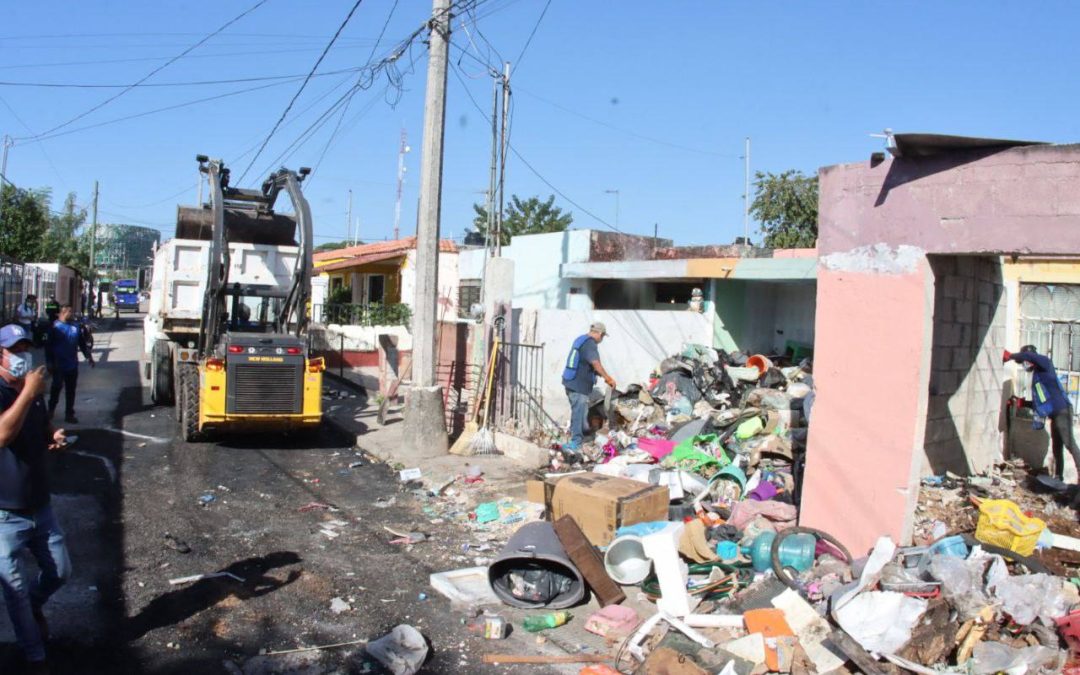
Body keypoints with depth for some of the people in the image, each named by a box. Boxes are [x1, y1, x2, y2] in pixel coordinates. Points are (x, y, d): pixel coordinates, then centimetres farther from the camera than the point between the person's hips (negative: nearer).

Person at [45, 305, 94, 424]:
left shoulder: (75, 326, 6)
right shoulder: (55, 327, -7)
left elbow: (82, 344, 12)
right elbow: (49, 346, -7)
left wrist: (89, 357, 9)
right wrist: (50, 363, -10)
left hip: (72, 365, 4)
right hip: (58, 365, -4)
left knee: (71, 390, 7)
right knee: (56, 388, 3)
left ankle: (69, 414, 14)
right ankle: (50, 410, 22)